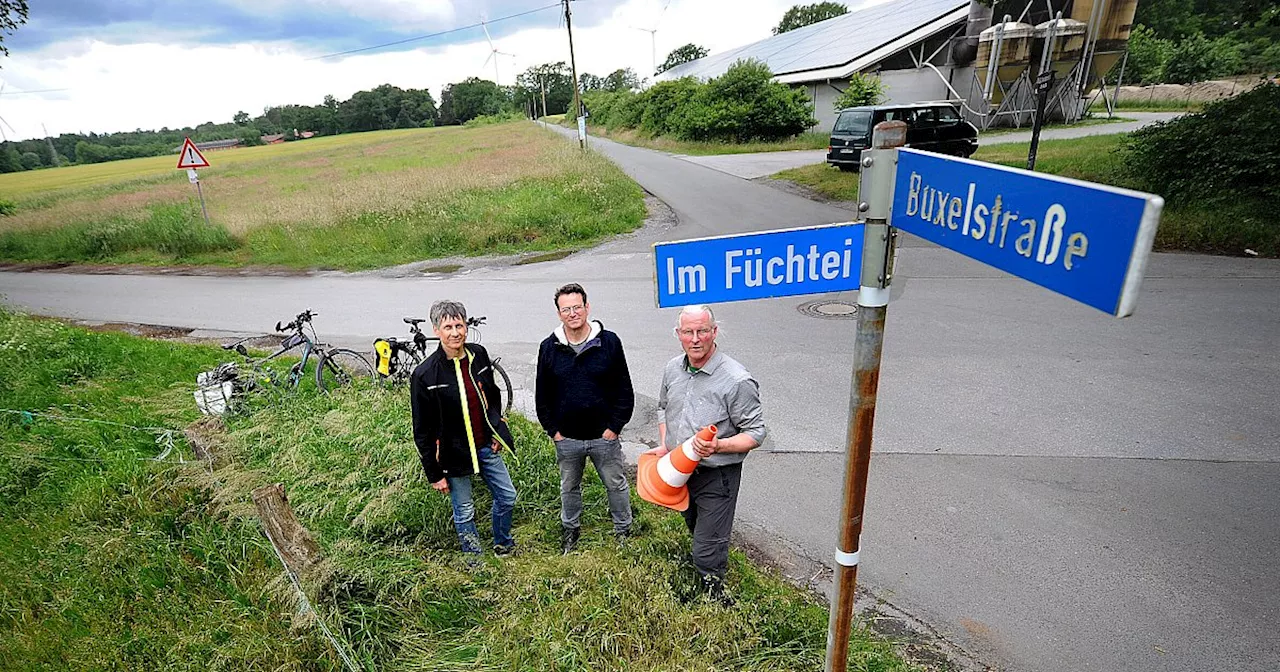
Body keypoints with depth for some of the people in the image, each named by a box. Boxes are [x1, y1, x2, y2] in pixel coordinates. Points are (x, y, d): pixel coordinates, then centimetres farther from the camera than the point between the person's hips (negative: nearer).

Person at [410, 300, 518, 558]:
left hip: (486, 446, 5)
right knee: (465, 512, 12)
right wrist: (434, 474, -9)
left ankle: (503, 543, 44)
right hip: (454, 454, -5)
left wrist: (497, 432, 6)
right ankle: (475, 558, 38)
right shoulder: (425, 375, -20)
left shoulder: (478, 354, -5)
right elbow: (422, 431, -13)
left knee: (507, 496, 17)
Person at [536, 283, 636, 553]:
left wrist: (614, 427, -8)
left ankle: (623, 530, 37)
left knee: (616, 485, 15)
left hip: (604, 436, -1)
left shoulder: (609, 342, -9)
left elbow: (624, 390, -5)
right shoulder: (549, 348, -4)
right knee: (569, 488, 21)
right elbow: (543, 396, 4)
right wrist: (553, 430, -1)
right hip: (566, 438, 2)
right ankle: (570, 529, 44)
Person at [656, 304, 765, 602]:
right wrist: (664, 444, 1)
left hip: (717, 475, -7)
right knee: (694, 529, 29)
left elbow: (755, 433, -17)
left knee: (708, 552, 2)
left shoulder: (737, 380, -24)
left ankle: (714, 595, 30)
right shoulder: (673, 369, -3)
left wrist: (719, 446, -33)